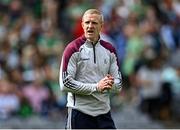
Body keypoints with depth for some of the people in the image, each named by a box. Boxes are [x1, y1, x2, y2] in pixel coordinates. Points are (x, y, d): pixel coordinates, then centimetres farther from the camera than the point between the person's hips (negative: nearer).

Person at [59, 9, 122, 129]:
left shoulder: (109, 50, 10)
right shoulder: (73, 49, -7)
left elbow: (118, 84, 12)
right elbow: (65, 84, -14)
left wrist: (110, 84, -13)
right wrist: (96, 87, -18)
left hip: (104, 113, 5)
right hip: (80, 112, -5)